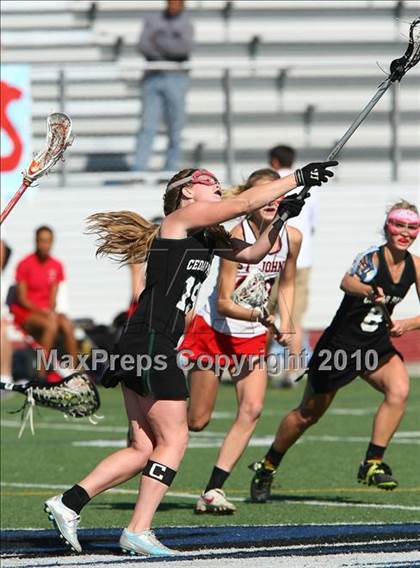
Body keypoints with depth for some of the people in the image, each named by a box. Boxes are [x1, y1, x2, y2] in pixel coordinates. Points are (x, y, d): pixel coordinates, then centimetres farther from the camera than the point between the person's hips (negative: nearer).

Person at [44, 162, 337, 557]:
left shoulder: (207, 237, 21)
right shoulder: (181, 219, -4)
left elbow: (252, 253, 24)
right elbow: (245, 203, -9)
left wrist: (280, 218, 9)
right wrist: (298, 177, -3)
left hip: (148, 348, 9)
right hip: (149, 344, -9)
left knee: (144, 449, 8)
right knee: (174, 440, -5)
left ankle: (68, 503, 7)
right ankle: (138, 532, -4)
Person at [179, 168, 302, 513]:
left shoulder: (292, 238, -5)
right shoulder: (238, 237, -22)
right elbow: (223, 303, -23)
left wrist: (285, 325, 3)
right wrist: (257, 315, -38)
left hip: (253, 338, 5)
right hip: (215, 331, -5)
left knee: (252, 408, -15)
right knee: (197, 421, -2)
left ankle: (213, 491, -14)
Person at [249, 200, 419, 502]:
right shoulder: (372, 256, -20)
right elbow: (347, 282, -41)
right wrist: (369, 291, -63)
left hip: (377, 346, 5)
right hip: (340, 343, -5)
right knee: (308, 414, 9)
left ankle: (372, 464, -19)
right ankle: (267, 467, 32)